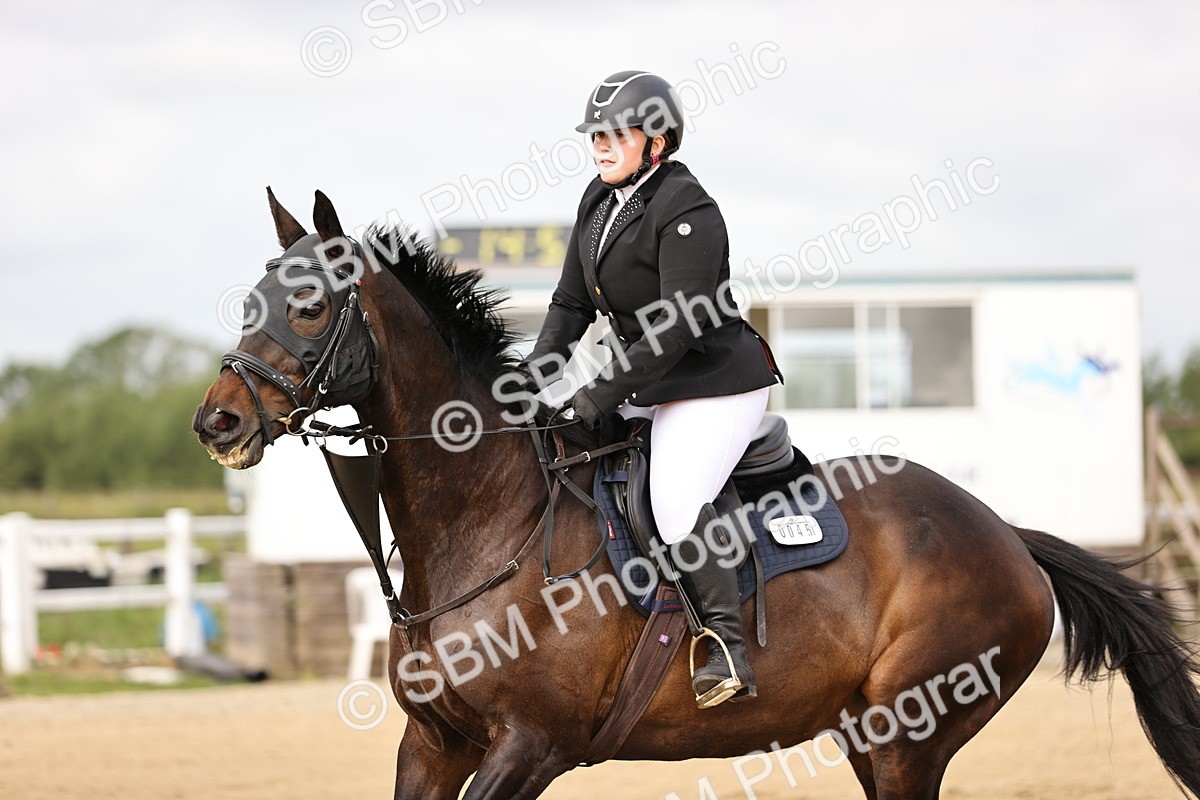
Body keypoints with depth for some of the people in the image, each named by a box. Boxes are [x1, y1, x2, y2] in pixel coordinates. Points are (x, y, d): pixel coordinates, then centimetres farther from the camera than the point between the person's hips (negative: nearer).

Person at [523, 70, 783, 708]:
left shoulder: (687, 213, -19)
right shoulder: (600, 201, 8)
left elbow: (678, 327, -24)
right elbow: (571, 304, 12)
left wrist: (603, 394, -23)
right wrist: (534, 378, -3)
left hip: (716, 384, -10)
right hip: (643, 386, 10)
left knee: (675, 499, -27)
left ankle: (729, 653, -25)